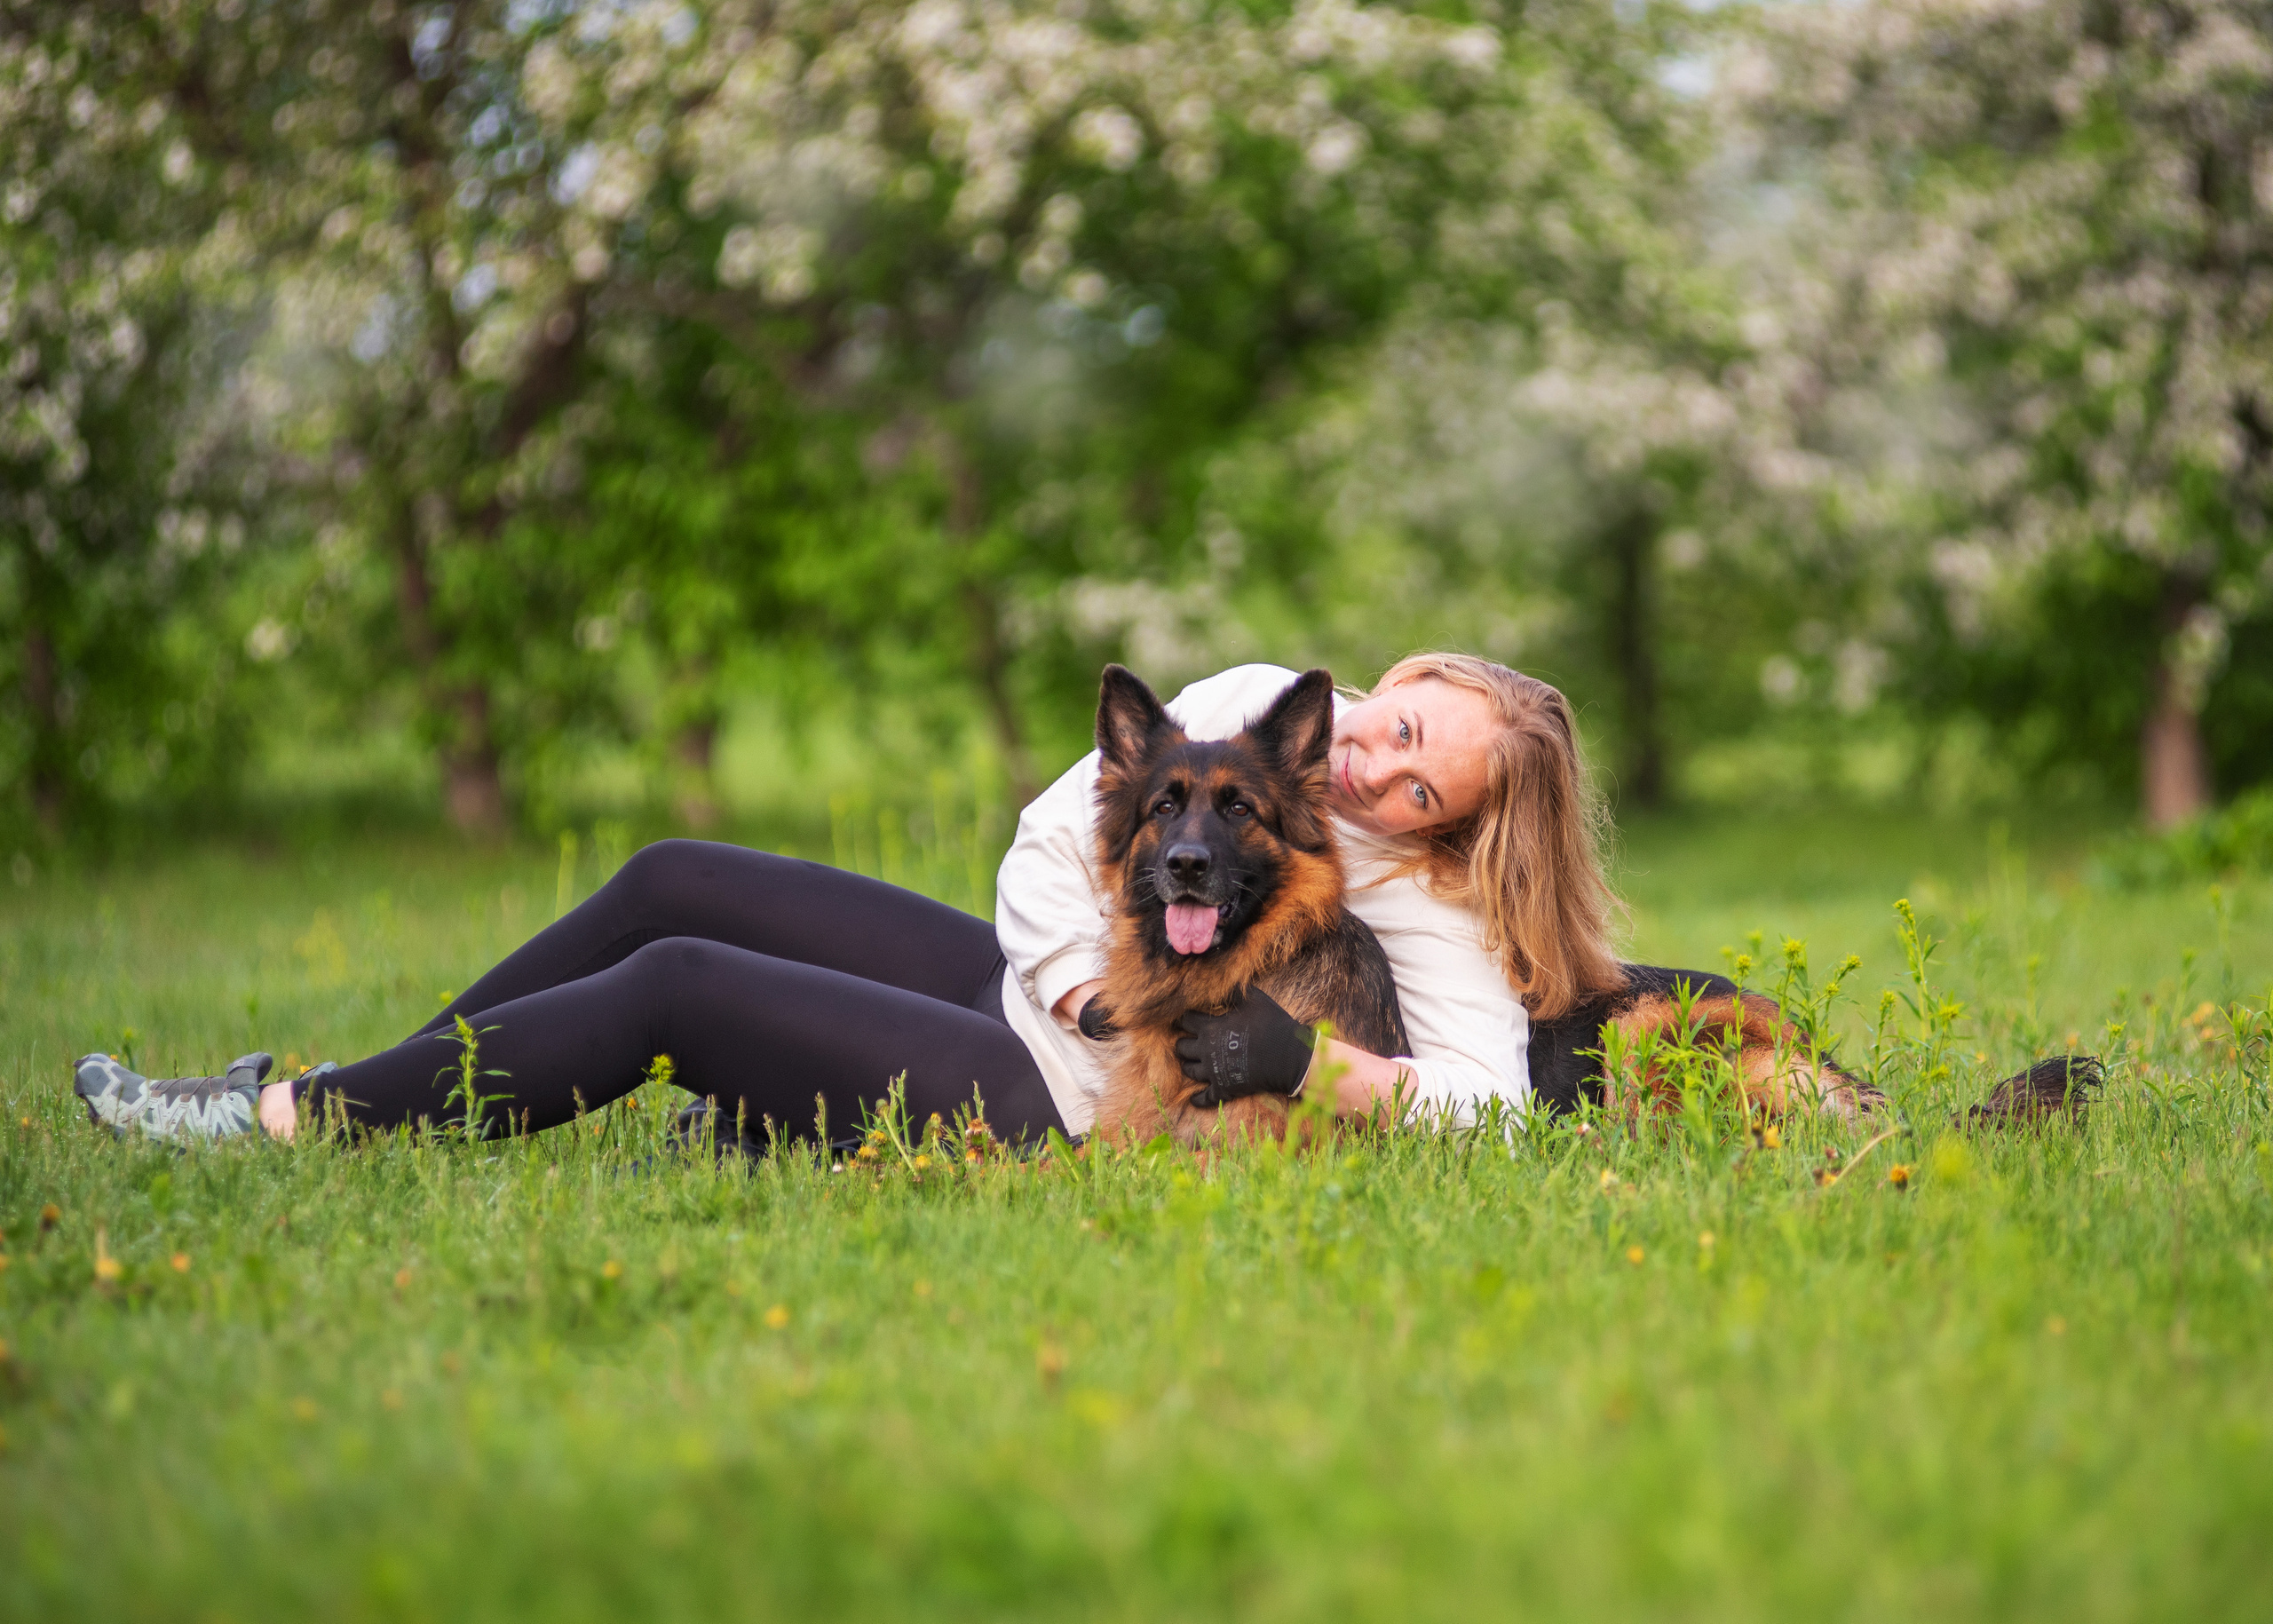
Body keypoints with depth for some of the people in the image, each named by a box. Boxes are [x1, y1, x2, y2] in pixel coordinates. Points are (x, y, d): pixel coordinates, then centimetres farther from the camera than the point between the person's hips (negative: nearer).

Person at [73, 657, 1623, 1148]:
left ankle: (295, 1124, -7)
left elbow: (1487, 1100, -26)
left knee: (676, 988, -15)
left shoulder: (1422, 908, -14)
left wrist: (1302, 1061, -32)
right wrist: (1093, 983, -10)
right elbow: (1050, 835, 6)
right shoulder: (1259, 705, 2)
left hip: (1045, 1109, -8)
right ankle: (370, 1085, 11)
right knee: (673, 882, 1)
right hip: (1028, 983, 8)